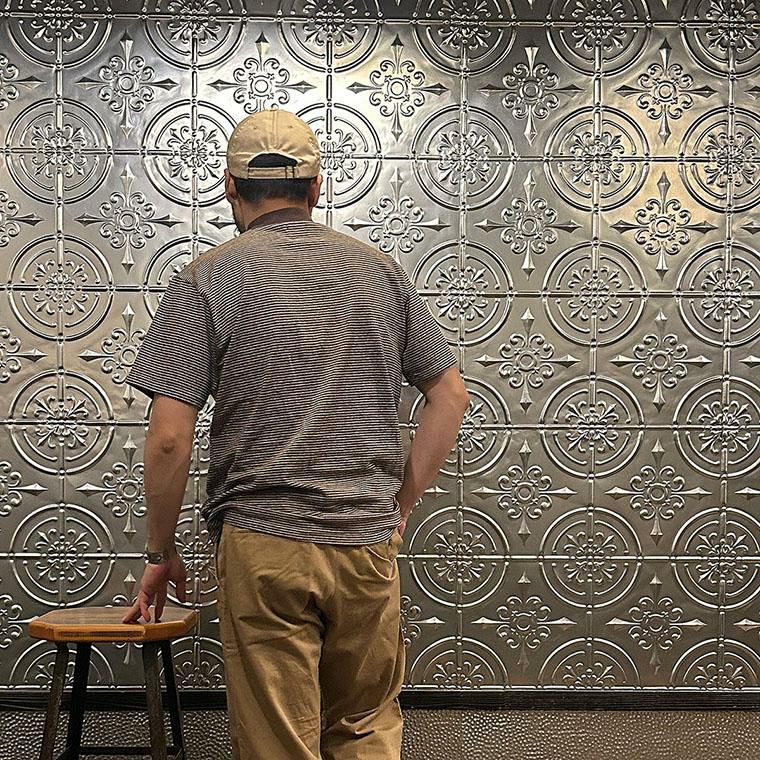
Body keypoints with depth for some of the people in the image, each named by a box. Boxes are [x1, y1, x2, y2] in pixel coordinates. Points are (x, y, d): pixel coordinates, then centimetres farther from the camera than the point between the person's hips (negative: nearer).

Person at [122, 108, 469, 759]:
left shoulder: (206, 279, -4)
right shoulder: (380, 270, 8)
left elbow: (169, 440, -8)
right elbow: (451, 395, 10)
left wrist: (161, 553, 5)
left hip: (263, 544, -3)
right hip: (368, 545, 3)